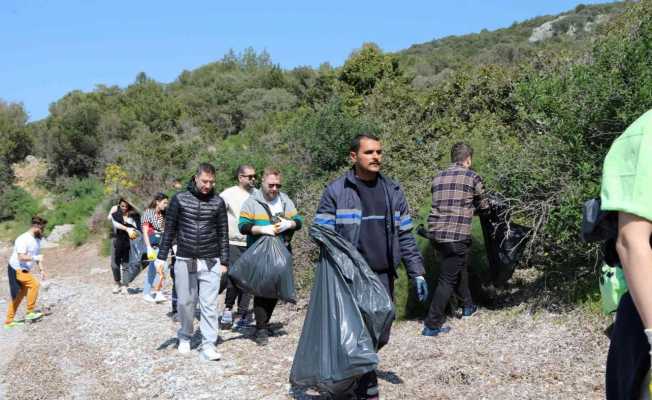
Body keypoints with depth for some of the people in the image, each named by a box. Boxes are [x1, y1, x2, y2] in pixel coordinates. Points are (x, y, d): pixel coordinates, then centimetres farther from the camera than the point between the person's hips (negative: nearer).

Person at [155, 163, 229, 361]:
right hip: (184, 261, 0)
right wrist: (161, 257, 2)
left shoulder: (218, 202, 3)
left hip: (210, 262, 0)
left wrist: (224, 261, 4)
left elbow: (223, 233, 6)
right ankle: (185, 338, 31)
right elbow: (169, 229, 4)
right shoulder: (179, 199, 0)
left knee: (209, 304, -4)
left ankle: (208, 345, 0)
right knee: (185, 302, 9)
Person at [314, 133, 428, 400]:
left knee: (380, 337, 10)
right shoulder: (336, 191, -3)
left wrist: (417, 273, 7)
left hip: (384, 277, 5)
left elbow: (405, 236, 12)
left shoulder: (393, 191, 10)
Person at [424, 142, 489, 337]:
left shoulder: (438, 177, 14)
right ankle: (432, 325, 2)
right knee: (448, 279, 1)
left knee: (460, 267, 27)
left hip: (436, 232, 6)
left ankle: (468, 306, 41)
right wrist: (471, 206, 31)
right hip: (456, 235, -6)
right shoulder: (472, 177, -1)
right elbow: (483, 206, 9)